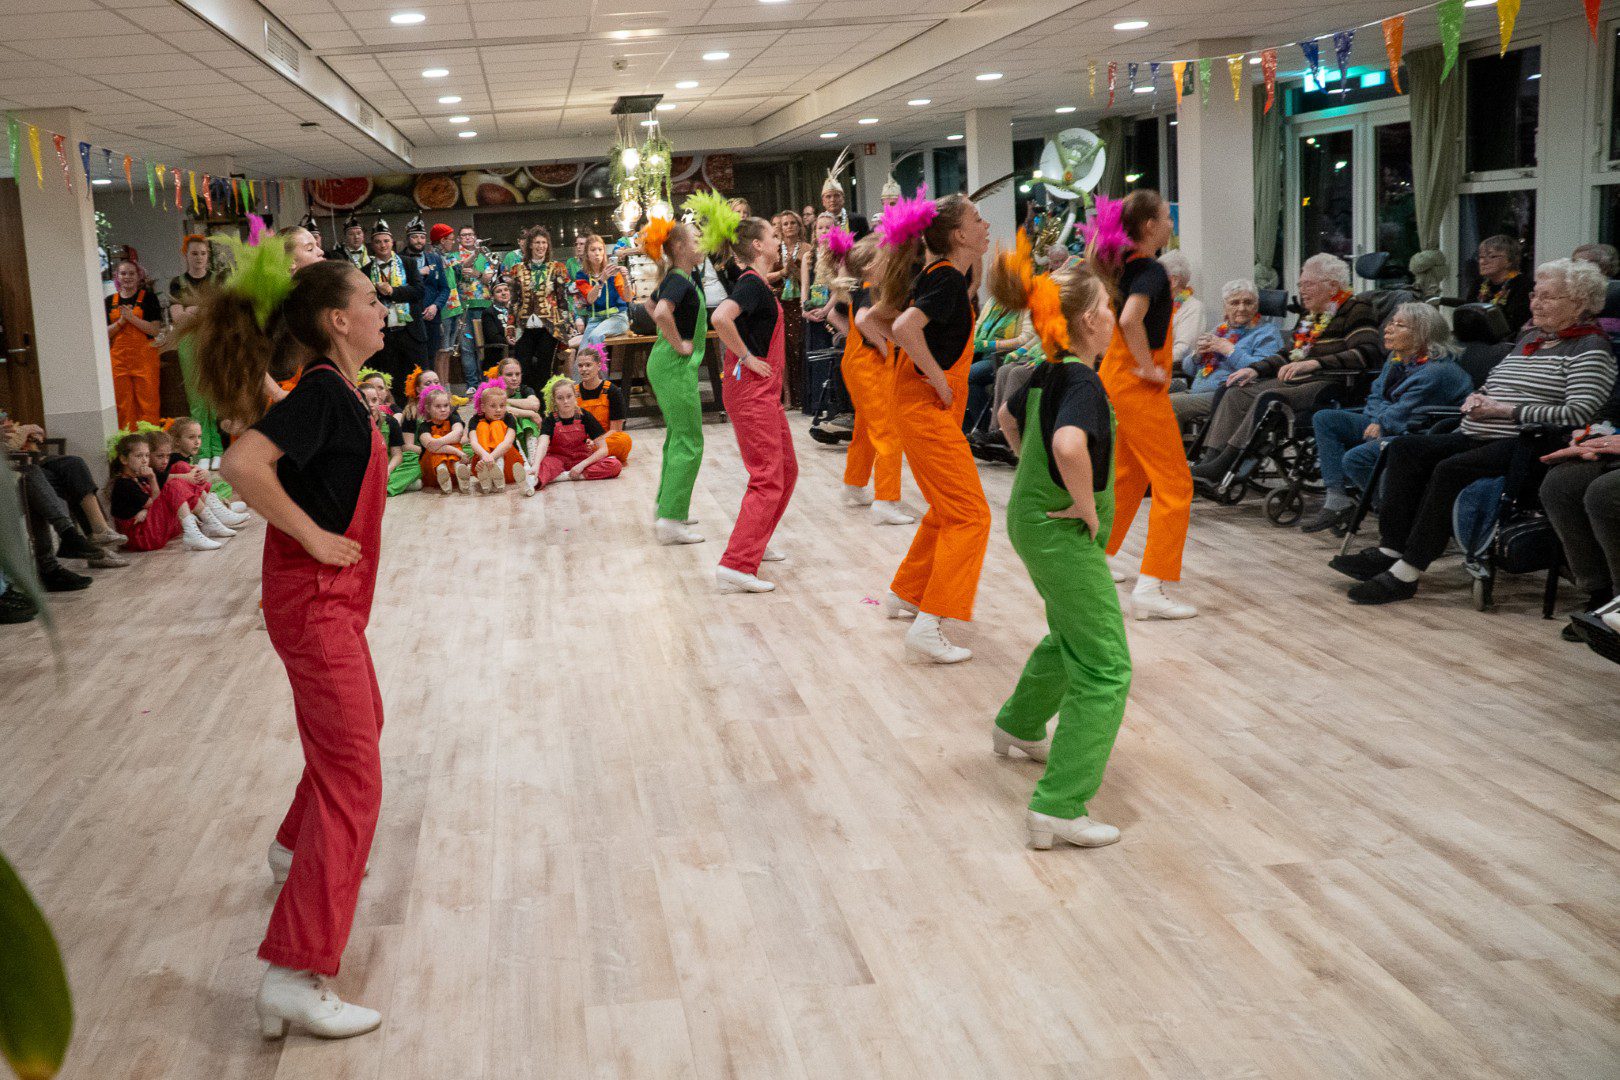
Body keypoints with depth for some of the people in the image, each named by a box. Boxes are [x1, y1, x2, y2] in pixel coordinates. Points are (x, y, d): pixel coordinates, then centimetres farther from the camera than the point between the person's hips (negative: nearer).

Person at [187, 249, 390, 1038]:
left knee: (359, 724, 30)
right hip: (313, 597, -10)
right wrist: (313, 537, -25)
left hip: (331, 596, 10)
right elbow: (243, 464, -33)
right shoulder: (326, 392, -20)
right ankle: (294, 977, -12)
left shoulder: (336, 391, 9)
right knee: (352, 779, -12)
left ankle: (298, 851, 52)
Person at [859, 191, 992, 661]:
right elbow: (905, 327, -33)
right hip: (930, 409, -10)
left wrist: (913, 358, 7)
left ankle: (902, 595, 33)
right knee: (970, 515, -9)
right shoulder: (949, 279, -17)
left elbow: (868, 319, 14)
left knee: (945, 511, 22)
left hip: (919, 406, 10)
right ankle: (928, 626, -13)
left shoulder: (931, 276, 11)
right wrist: (938, 378, -22)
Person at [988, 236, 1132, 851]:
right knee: (1104, 667, -6)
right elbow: (1069, 445, -42)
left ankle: (1018, 727, 49)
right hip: (1064, 532, -10)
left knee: (1070, 635, 30)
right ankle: (1058, 808, -8)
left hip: (1033, 519, 10)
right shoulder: (1081, 381, -22)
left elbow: (1007, 416, 26)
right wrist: (1085, 503, -26)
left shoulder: (1047, 373, 6)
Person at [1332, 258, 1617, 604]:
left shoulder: (1590, 348, -3)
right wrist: (1476, 399, 6)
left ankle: (1406, 573, -28)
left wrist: (1505, 410, -16)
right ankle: (1390, 550, -18)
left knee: (1451, 470, -31)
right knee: (1405, 448, -10)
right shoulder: (1530, 335, 23)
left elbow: (1580, 414, -17)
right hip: (1478, 437, 9)